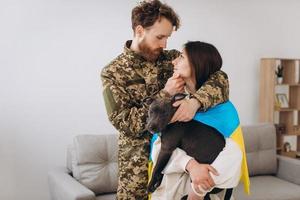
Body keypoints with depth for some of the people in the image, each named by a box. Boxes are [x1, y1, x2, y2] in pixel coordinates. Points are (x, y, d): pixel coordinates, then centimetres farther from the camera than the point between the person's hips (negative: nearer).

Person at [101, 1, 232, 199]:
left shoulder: (172, 59, 1)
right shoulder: (113, 73, -7)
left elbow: (219, 76, -10)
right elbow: (124, 123, -15)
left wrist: (195, 101, -30)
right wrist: (165, 94, -18)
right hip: (140, 163, -2)